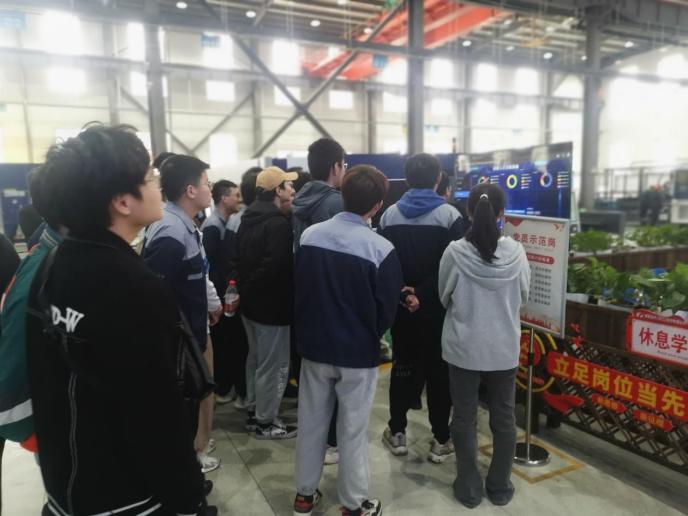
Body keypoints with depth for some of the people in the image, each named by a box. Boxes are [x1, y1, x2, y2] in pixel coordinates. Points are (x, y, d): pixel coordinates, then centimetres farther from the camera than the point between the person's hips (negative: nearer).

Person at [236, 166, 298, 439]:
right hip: (272, 305, -10)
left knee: (256, 358, 21)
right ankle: (265, 421, 16)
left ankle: (254, 410, 34)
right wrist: (287, 298, -13)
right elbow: (279, 268, -29)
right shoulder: (279, 224, -22)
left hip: (250, 302, 10)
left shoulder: (248, 219, 9)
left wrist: (247, 287, 15)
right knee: (273, 364, 3)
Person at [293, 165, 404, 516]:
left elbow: (298, 289, 5)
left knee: (311, 422, 18)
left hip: (314, 345, 4)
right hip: (358, 352, -3)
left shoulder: (309, 235, -6)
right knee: (353, 430, 11)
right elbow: (386, 309, -9)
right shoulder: (381, 249, -18)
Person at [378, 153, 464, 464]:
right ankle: (441, 440, 16)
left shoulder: (389, 215, 0)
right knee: (439, 369, 8)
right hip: (437, 306, -3)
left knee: (403, 364, 15)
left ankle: (397, 432, 24)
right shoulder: (449, 215, -10)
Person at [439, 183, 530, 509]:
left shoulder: (455, 252, -16)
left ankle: (469, 488, 27)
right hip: (504, 348, 2)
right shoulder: (515, 252, -12)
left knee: (465, 417, 13)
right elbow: (524, 296, 4)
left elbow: (443, 298, -2)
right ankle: (500, 488, 32)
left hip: (463, 347, -1)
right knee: (503, 417, 17)